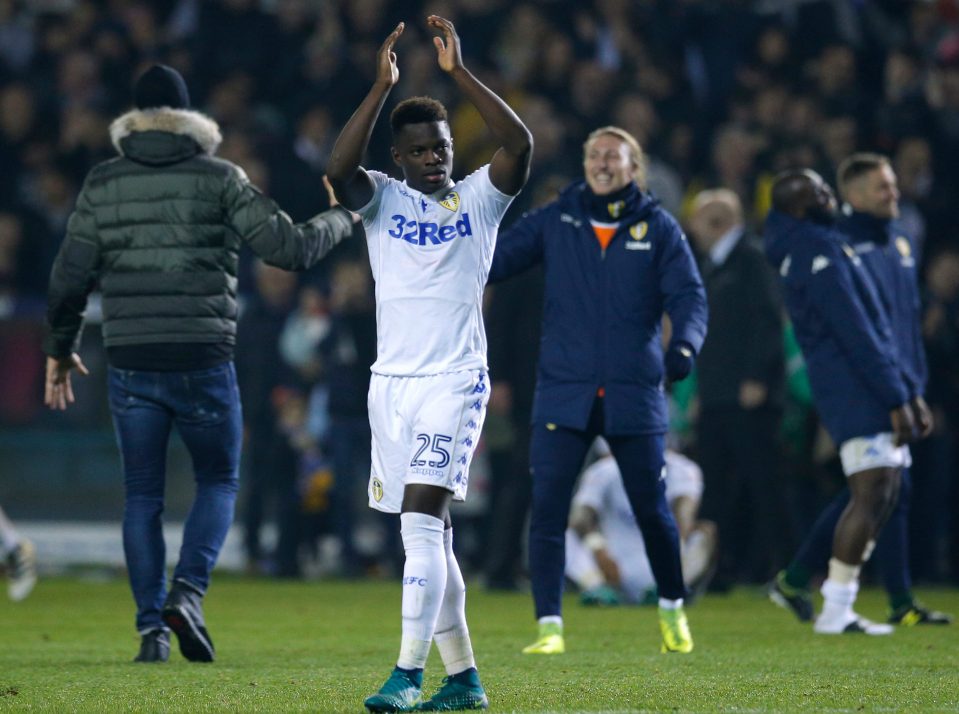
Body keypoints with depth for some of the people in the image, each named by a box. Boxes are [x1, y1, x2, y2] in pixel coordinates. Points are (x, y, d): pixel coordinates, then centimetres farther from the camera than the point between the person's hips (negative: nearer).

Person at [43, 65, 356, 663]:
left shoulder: (102, 184, 4)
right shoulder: (219, 179, -2)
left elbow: (71, 277, 3)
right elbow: (288, 248, -5)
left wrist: (60, 350, 17)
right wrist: (341, 220, 14)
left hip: (131, 365, 2)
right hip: (202, 361, -2)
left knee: (143, 496, 9)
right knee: (219, 483, 13)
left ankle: (152, 626, 2)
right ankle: (187, 592, -9)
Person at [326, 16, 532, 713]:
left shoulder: (480, 198, 4)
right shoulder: (381, 198, 7)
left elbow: (520, 145, -14)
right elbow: (339, 168, -15)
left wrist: (459, 72, -17)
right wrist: (382, 87, -20)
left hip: (456, 380, -3)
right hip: (393, 381, 3)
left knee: (423, 521, -17)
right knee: (428, 537, 8)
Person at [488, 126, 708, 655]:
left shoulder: (658, 228, 2)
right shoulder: (555, 222, 4)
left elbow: (689, 295, -5)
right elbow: (496, 258, -2)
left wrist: (684, 345, -25)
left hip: (635, 393, 0)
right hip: (564, 392, 0)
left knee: (652, 509, 6)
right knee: (547, 508, -10)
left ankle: (672, 610, 30)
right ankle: (549, 626, -5)